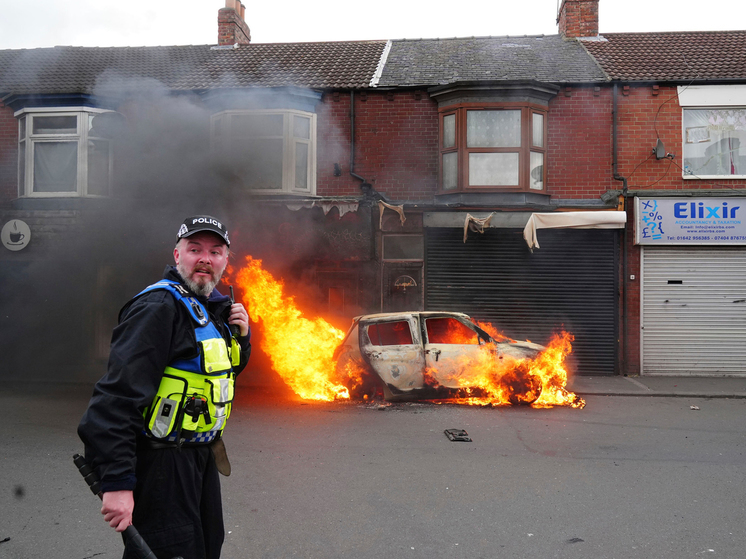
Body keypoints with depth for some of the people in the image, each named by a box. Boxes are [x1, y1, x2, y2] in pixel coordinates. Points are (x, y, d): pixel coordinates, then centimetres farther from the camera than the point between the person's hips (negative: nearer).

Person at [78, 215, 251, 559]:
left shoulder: (213, 307, 9)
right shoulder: (159, 307, -20)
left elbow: (226, 369, 22)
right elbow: (118, 395, -28)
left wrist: (241, 336, 0)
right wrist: (116, 481, -32)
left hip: (200, 457, 10)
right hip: (162, 465, -9)